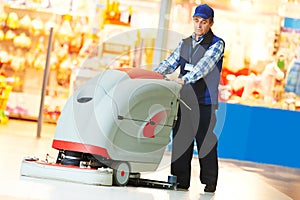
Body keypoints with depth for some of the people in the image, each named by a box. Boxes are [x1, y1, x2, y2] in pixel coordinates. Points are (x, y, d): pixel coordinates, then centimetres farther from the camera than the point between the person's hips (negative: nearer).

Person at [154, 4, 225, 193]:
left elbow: (205, 65, -17)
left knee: (206, 142, -4)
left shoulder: (217, 44, -1)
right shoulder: (185, 43, 17)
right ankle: (181, 180, 8)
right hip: (183, 99, 5)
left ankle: (209, 182, 7)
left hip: (205, 102, -5)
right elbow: (170, 63, 12)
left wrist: (185, 79, -30)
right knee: (180, 141, 2)